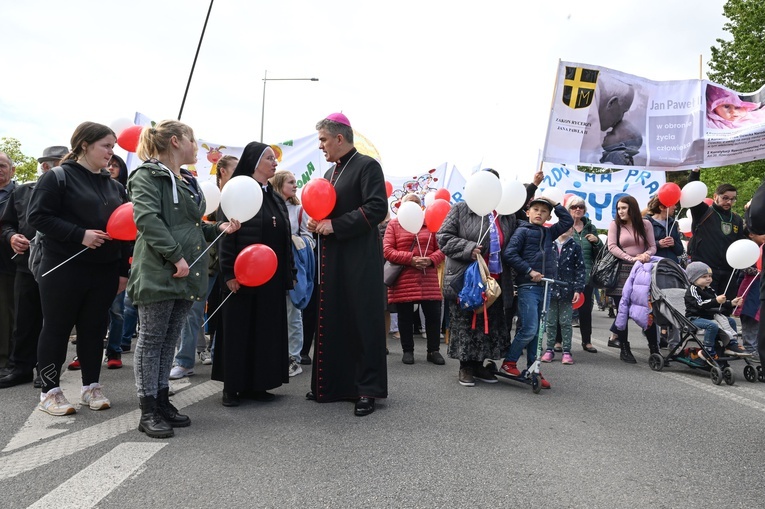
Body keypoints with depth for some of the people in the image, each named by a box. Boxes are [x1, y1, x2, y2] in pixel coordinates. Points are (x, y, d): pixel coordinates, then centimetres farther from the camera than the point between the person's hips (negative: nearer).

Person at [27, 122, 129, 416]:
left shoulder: (113, 186, 12)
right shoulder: (58, 177, -6)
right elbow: (37, 216, -12)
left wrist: (123, 270, 10)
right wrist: (79, 234, -21)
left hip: (104, 271, 6)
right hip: (64, 269, -5)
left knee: (94, 328, 10)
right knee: (56, 329, 5)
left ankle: (91, 387, 22)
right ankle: (50, 391, 16)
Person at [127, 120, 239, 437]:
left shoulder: (187, 181, 21)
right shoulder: (148, 175, -6)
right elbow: (147, 219, -19)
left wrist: (218, 228, 8)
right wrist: (175, 256, -23)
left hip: (186, 273, 8)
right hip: (158, 272, -8)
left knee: (169, 340, 13)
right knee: (152, 339, 0)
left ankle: (162, 402, 22)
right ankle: (148, 412, 7)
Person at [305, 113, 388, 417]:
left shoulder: (367, 166, -6)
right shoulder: (331, 173, 19)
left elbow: (377, 208, -17)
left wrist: (335, 225, -17)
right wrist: (316, 223, 4)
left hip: (359, 260, -8)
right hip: (332, 259, 8)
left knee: (363, 321, -3)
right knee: (332, 321, 10)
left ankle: (367, 389, 6)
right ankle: (332, 384, 20)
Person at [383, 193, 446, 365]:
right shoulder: (394, 224, 4)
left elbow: (441, 249, 7)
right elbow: (387, 251, -6)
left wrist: (431, 260, -13)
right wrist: (410, 259, -16)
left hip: (428, 279, 2)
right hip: (403, 279, -2)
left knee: (433, 315, 3)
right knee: (405, 317, 5)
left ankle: (433, 351, 16)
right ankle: (408, 351, 18)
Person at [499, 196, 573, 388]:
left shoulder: (549, 232, 16)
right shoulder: (522, 231, 0)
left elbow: (568, 221, 19)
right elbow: (509, 254, -10)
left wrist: (555, 204, 13)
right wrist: (529, 271, -13)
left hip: (545, 287, 6)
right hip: (528, 286, -6)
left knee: (536, 331, 9)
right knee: (529, 330, -12)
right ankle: (509, 363, 6)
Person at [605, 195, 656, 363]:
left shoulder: (645, 224, 7)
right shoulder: (615, 224, 4)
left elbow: (653, 247, 7)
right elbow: (612, 246, -6)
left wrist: (646, 254, -16)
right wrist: (631, 259, -17)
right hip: (622, 271, -1)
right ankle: (624, 349, 12)